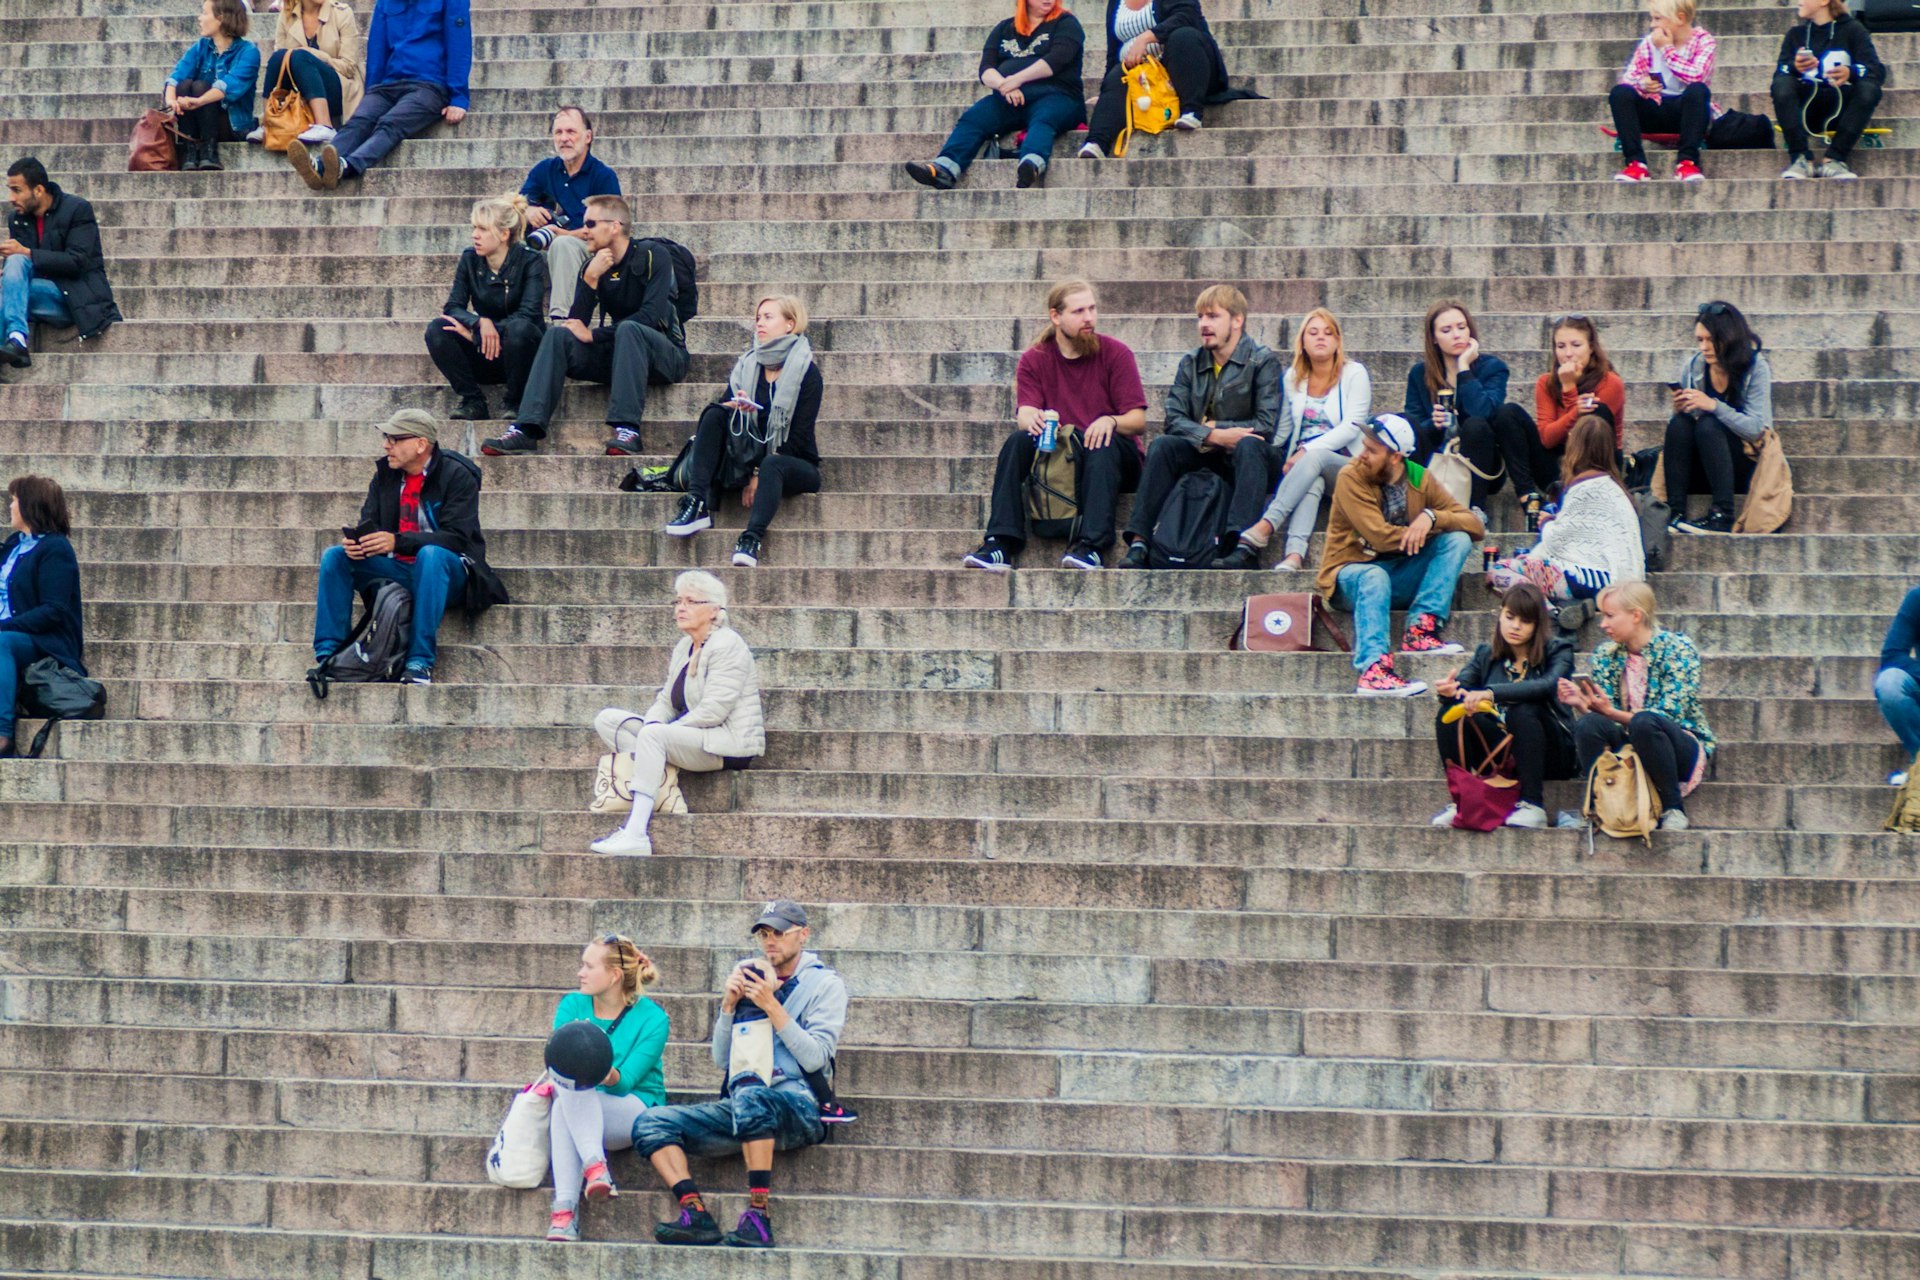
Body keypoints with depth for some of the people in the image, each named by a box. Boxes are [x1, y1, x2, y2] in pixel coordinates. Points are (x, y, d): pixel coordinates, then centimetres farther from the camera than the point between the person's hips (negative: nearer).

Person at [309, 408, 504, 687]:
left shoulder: (457, 475, -11)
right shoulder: (386, 473, 7)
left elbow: (456, 538, -21)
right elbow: (369, 524, 6)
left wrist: (397, 541, -33)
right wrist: (354, 542, -21)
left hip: (447, 570, -6)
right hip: (398, 569, 6)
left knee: (431, 554, -39)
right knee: (334, 556, -12)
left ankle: (421, 661, -41)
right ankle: (328, 653, -18)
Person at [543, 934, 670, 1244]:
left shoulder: (651, 1018, -4)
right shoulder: (572, 1005, 8)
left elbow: (625, 1082, -13)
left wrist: (609, 1076, -36)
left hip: (636, 1108, -3)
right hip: (577, 1104, 3)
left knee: (564, 1107, -35)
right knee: (568, 1084, -35)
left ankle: (564, 1210, -47)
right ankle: (594, 1165, -52)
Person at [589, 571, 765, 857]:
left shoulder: (727, 645, -11)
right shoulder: (684, 648, 16)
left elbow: (713, 711, -20)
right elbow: (666, 701, 16)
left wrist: (655, 729, -17)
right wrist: (652, 723, -8)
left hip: (729, 745, -10)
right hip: (694, 741, 10)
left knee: (654, 734, -35)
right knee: (607, 720, 1)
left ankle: (635, 835, -43)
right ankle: (662, 784, -19)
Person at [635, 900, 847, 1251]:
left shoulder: (824, 984, 5)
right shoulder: (748, 978, 18)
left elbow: (814, 1057, -10)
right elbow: (722, 1060, 15)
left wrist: (771, 1006, -14)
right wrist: (728, 1005, 1)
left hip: (801, 1107, -6)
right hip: (742, 1107, 6)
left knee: (750, 1095, -40)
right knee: (651, 1122, -13)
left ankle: (759, 1216, -39)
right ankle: (697, 1215, -30)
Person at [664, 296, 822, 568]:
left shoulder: (806, 373, -5)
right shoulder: (746, 366, 10)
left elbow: (799, 436, -11)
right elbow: (719, 414, 2)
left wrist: (760, 474, -17)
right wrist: (734, 407, -22)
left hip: (797, 463, -5)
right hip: (751, 461, 5)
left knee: (771, 465, -38)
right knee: (715, 413, -16)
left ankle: (752, 538, -57)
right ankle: (697, 504, -30)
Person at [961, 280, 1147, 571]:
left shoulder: (1115, 354, -1)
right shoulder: (1034, 360, 4)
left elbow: (1138, 421, -7)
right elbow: (1025, 415, -9)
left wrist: (1110, 421, -30)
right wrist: (1031, 420, -36)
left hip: (1110, 459, -2)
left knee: (1103, 444, -34)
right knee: (1018, 440, -25)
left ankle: (1091, 545, -46)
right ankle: (1000, 544, -36)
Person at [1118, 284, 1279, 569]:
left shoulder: (1263, 361, -4)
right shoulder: (1191, 363, 9)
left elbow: (1266, 425, -13)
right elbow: (1174, 420, -2)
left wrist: (1210, 428, -10)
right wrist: (1215, 436, -19)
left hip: (1245, 460, -4)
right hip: (1203, 457, 4)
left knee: (1249, 445, -37)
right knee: (1162, 446, -24)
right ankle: (1139, 543, -35)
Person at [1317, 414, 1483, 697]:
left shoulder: (1419, 479, -1)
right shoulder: (1351, 478, -13)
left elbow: (1475, 525, -5)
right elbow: (1380, 537, -23)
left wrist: (1432, 517, -24)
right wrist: (1436, 526, -13)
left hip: (1399, 578, 5)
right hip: (1352, 572, -5)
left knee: (1457, 540, -14)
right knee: (1374, 577, -39)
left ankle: (1420, 631, -25)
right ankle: (1373, 670, -55)